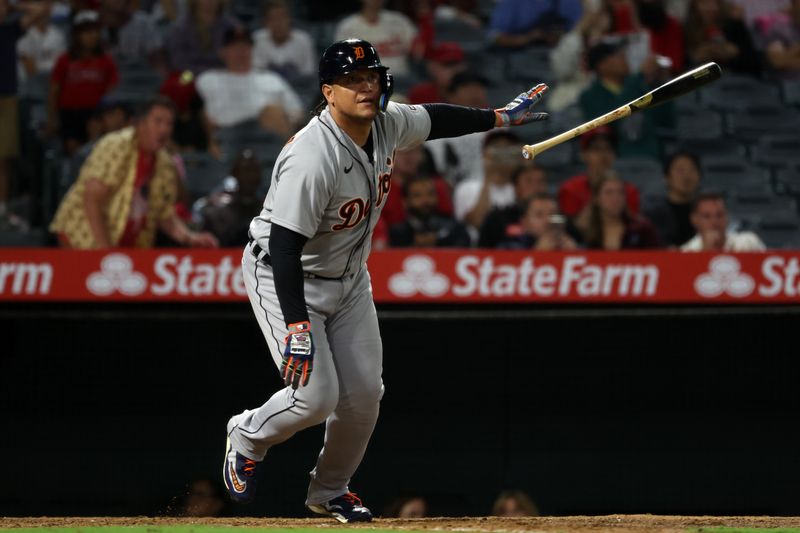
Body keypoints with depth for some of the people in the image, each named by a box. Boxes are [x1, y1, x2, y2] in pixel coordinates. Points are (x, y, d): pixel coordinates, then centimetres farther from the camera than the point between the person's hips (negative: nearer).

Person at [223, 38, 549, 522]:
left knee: (364, 394, 3)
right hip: (285, 278, -7)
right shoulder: (313, 158, -33)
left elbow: (432, 119, 15)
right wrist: (297, 326, -38)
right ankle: (248, 437, 18)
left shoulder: (386, 124, -10)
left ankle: (329, 491, 27)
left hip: (349, 278, 8)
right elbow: (285, 247, -34)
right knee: (316, 396, -15)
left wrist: (501, 117, 20)